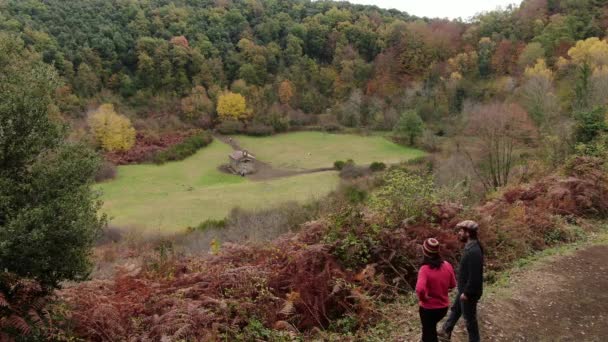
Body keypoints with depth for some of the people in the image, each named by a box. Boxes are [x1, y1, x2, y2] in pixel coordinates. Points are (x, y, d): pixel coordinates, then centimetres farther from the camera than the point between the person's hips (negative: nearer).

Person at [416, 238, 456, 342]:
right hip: (444, 307, 5)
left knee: (429, 331, 19)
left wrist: (422, 298, -19)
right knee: (431, 327, 31)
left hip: (429, 308, -5)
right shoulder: (447, 265, -10)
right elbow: (453, 285, 4)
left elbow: (420, 289, -39)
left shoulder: (425, 269, -26)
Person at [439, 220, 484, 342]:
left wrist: (466, 293, -21)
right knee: (455, 310, 25)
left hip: (469, 292, -10)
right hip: (464, 289, 10)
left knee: (469, 318, 8)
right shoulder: (470, 246, 2)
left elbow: (474, 276, -30)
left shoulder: (474, 251, -31)